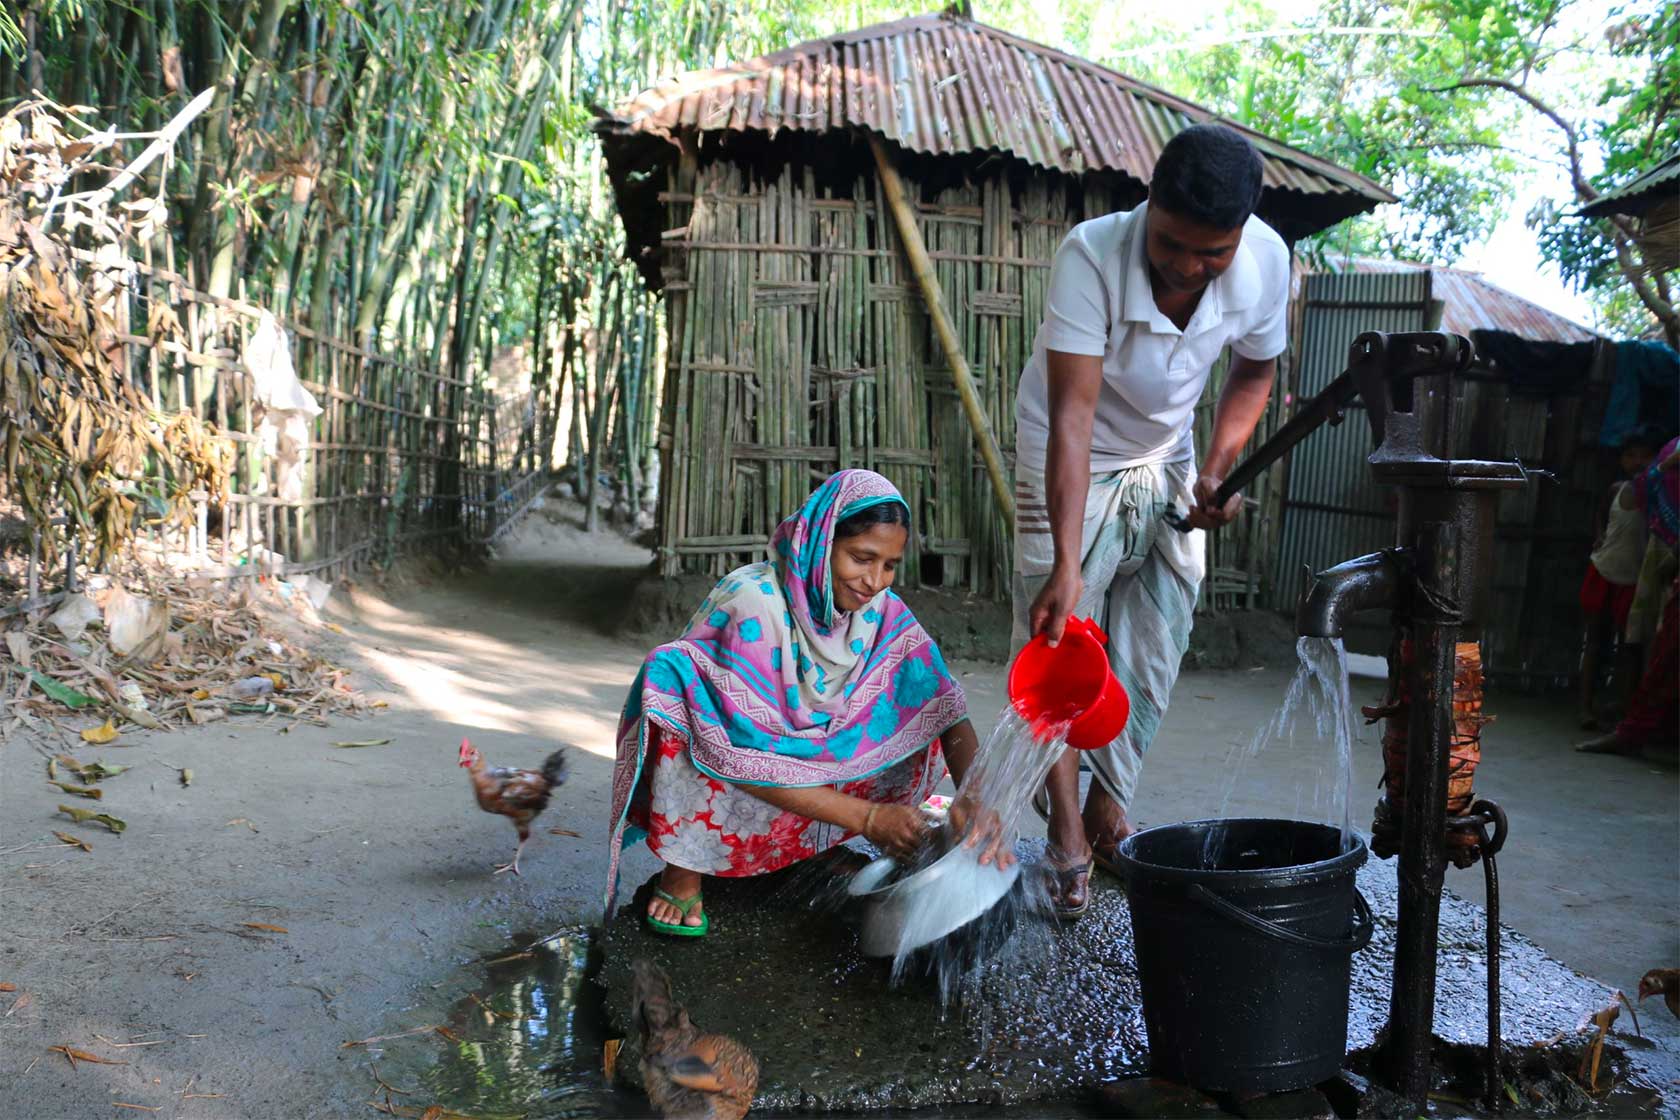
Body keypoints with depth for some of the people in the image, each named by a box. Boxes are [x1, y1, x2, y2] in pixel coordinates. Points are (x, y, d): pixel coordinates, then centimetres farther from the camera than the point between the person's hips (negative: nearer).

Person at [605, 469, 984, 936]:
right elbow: (742, 759, -33)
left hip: (812, 766, 5)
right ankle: (683, 871, -19)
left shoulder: (880, 610, -12)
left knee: (919, 731, -14)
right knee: (673, 668, -32)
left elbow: (946, 707, -12)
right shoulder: (752, 603, -29)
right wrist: (867, 817, -36)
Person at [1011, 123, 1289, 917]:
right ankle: (1067, 835, 6)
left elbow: (1254, 372, 0)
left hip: (1167, 462, 4)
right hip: (1072, 462, -4)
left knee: (1154, 652, 6)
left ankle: (1109, 808, 23)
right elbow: (1072, 416, -39)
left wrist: (1219, 469, -16)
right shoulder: (1090, 255, -34)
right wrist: (1065, 566, -45)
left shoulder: (1266, 260, -21)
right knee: (1059, 643, -7)